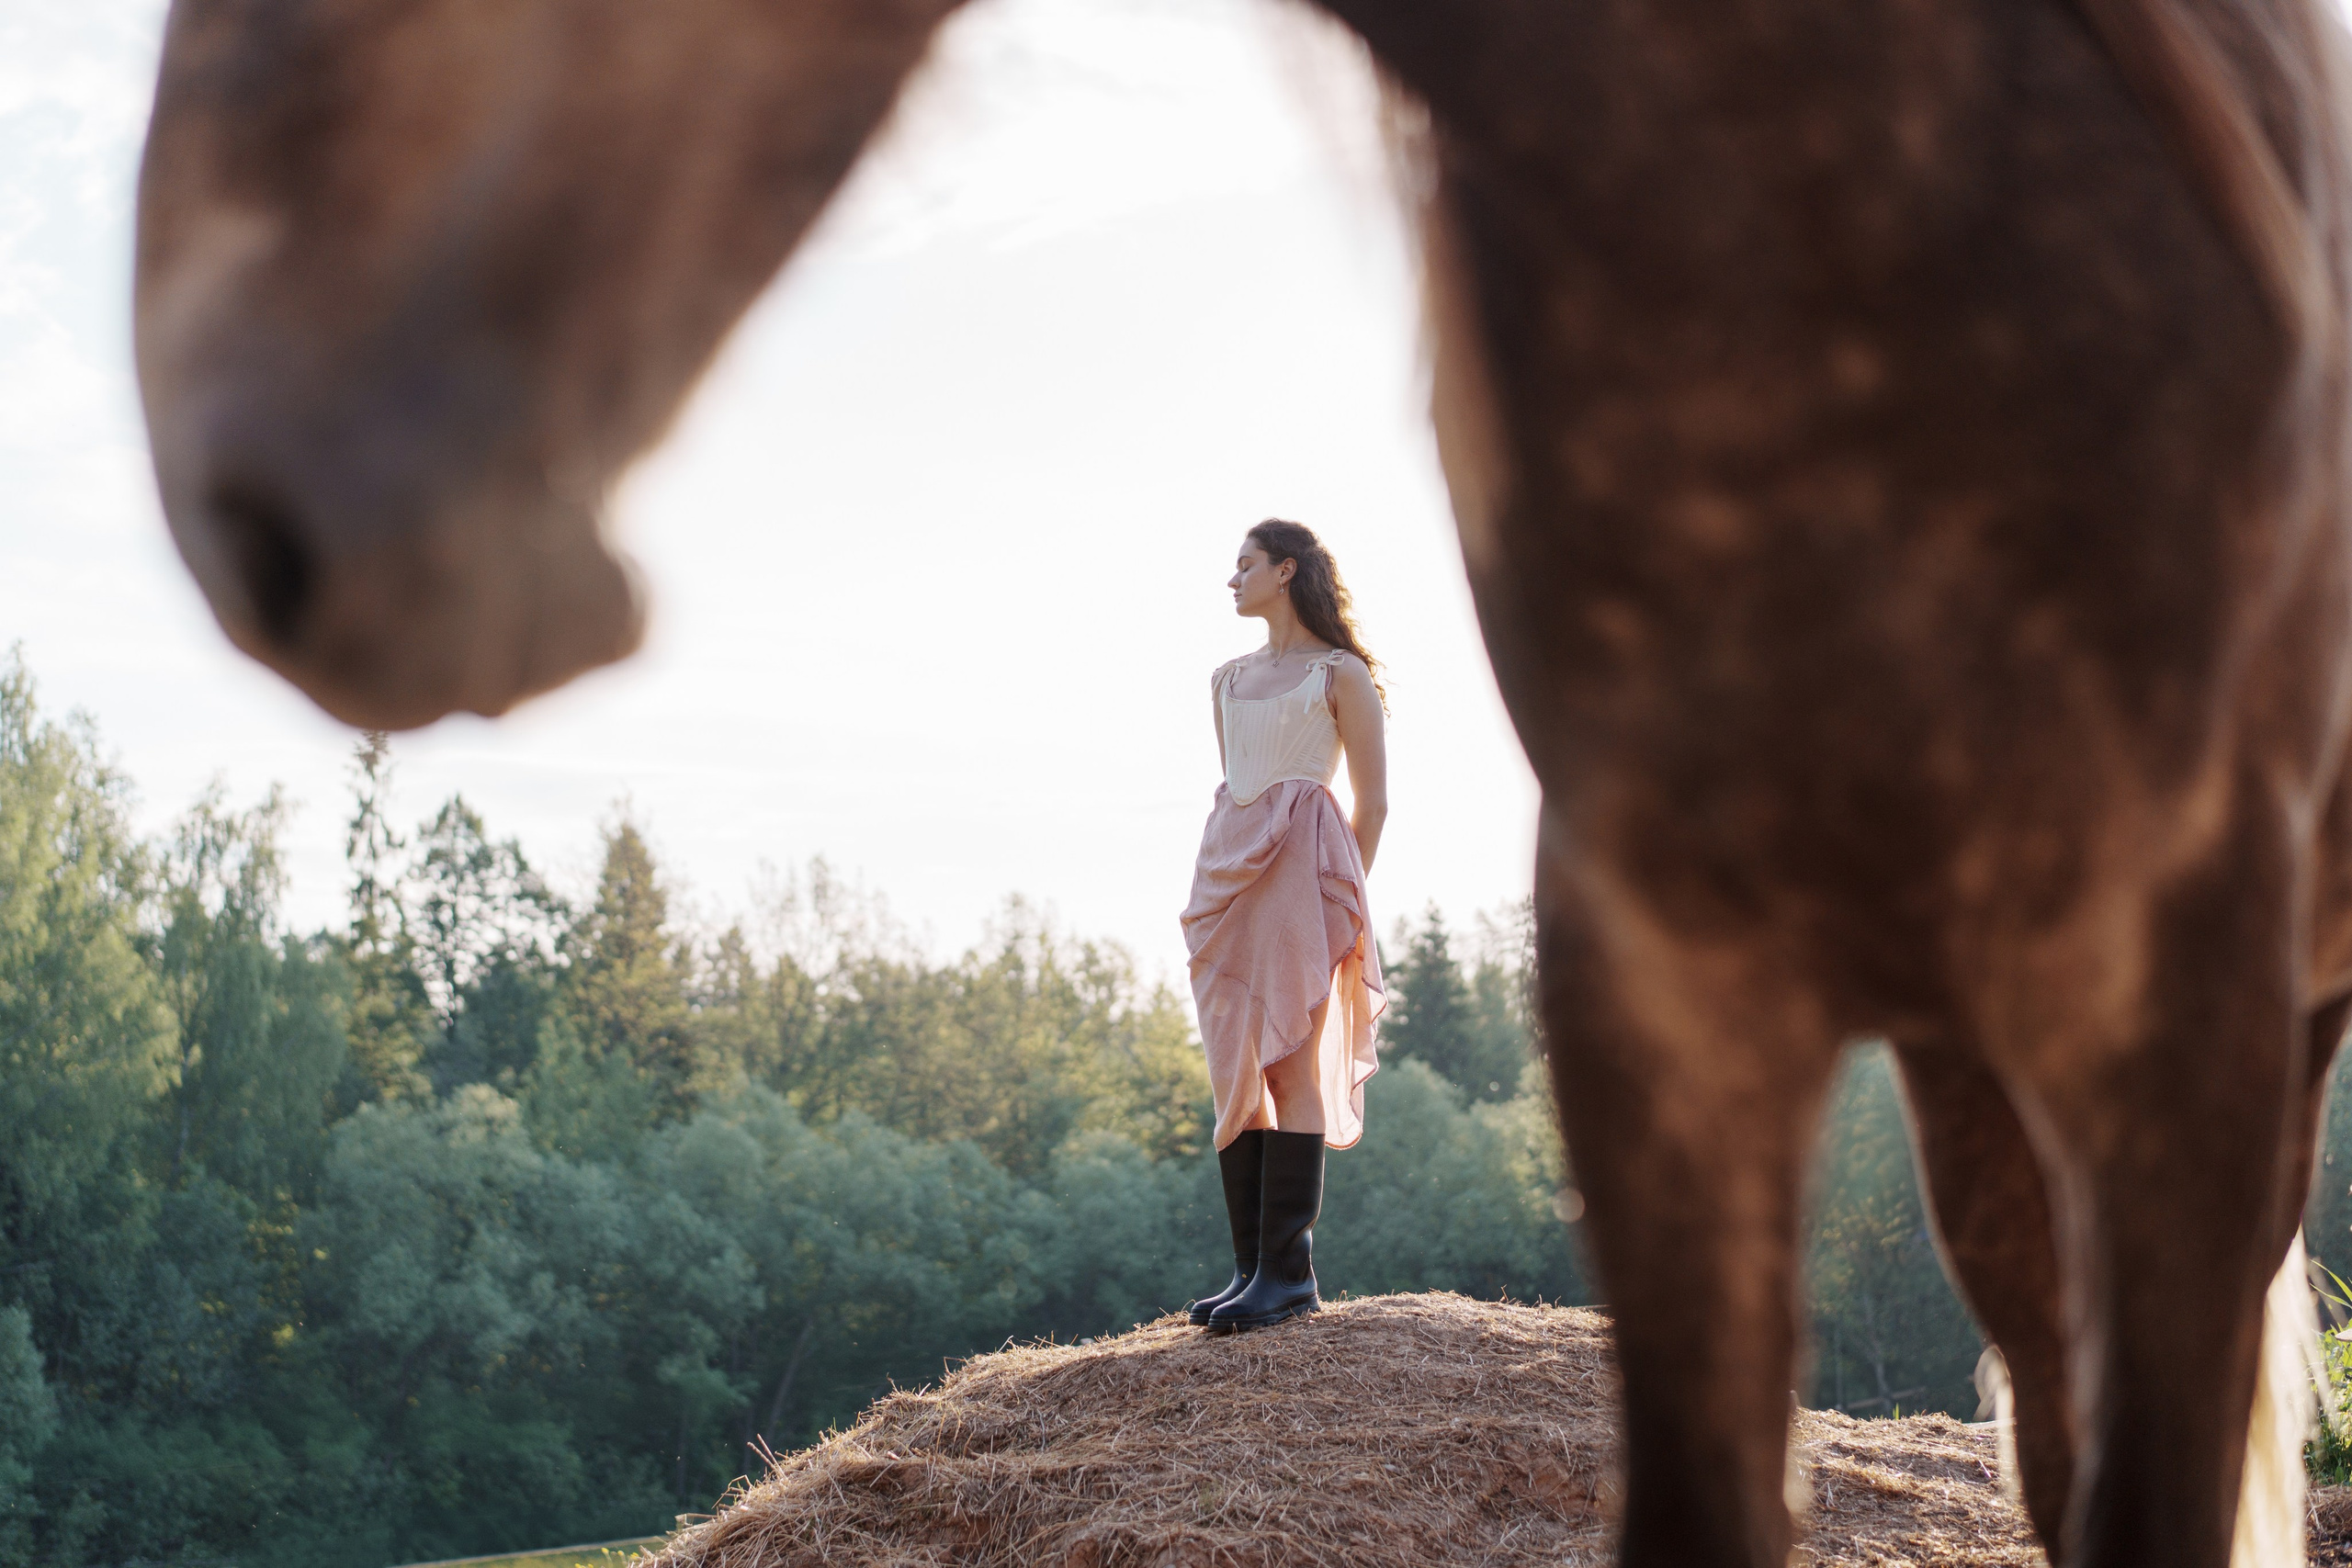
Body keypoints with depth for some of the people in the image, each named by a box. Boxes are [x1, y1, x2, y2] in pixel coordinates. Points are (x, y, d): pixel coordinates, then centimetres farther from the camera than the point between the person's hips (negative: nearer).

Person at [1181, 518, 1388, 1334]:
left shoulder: (1340, 675, 0)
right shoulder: (1228, 679, 19)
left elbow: (1372, 801, -1)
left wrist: (1343, 899, -6)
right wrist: (1223, 880, 15)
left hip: (1301, 865, -6)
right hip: (1229, 869, 7)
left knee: (1290, 1066, -11)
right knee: (1236, 1073, 2)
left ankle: (1289, 1272, -11)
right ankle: (1251, 1265, 4)